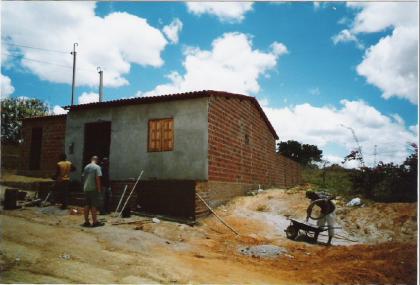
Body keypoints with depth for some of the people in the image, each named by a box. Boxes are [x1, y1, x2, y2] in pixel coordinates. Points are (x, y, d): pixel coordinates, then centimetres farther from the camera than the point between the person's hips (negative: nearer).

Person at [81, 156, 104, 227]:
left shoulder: (86, 167, 11)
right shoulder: (97, 167, -8)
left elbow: (83, 177, 15)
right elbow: (97, 178, -14)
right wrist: (99, 189, -10)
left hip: (86, 189, 6)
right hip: (93, 189, -6)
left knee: (86, 205, 10)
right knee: (94, 206, -2)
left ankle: (86, 222, 14)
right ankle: (94, 222, 1)